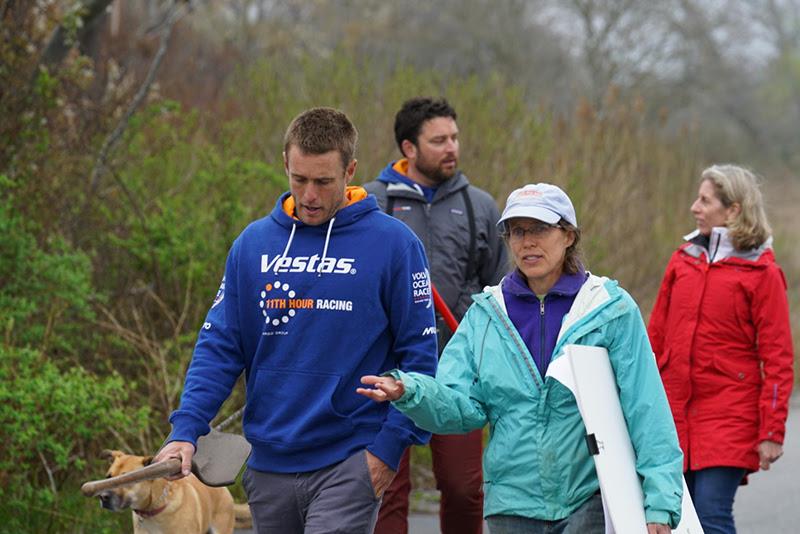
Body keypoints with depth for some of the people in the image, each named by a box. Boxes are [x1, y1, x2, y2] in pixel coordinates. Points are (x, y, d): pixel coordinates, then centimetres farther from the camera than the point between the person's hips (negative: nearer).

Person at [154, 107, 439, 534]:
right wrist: (186, 429, -6)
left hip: (349, 464, -4)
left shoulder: (392, 243, -4)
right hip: (270, 465, 4)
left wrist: (390, 446, -10)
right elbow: (219, 346, 6)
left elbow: (419, 354, -3)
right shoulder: (253, 243, 6)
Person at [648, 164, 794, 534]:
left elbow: (777, 359, -5)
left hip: (729, 418, -5)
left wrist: (772, 431, -9)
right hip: (673, 412, 5)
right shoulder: (682, 260, 11)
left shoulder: (762, 274, -4)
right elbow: (656, 337, 15)